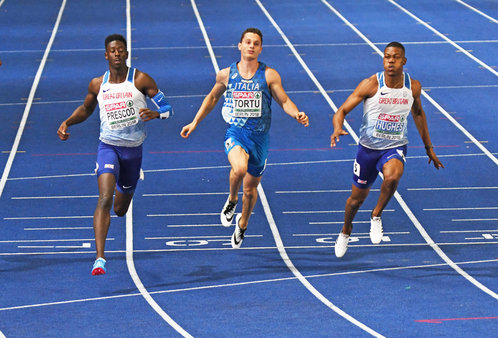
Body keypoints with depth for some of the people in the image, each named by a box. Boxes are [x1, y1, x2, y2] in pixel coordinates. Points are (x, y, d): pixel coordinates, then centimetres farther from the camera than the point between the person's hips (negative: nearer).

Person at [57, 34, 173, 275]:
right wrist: (67, 123, 1)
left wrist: (154, 113, -32)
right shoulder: (97, 84, 0)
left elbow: (167, 108, -9)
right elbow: (86, 110, 19)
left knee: (120, 209, 16)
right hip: (108, 147, 0)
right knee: (104, 200, -23)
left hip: (133, 150, 0)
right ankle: (100, 258, -30)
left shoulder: (141, 80, -9)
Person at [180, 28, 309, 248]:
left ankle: (243, 224, 42)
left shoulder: (269, 75, -4)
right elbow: (212, 97, 18)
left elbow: (284, 101, 1)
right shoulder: (226, 74, 1)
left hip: (259, 137, 1)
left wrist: (297, 114, -21)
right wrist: (195, 123, 19)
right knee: (239, 168, -33)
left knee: (251, 188, 13)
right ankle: (232, 200, -1)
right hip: (235, 132, -1)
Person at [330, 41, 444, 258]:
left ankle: (376, 216, -6)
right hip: (368, 147, 0)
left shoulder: (413, 87, -7)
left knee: (392, 177, -33)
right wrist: (337, 128, -38)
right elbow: (342, 111, -14)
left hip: (395, 148, 0)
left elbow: (418, 113, 14)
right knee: (358, 197, 13)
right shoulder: (371, 85, -16)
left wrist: (429, 148, 19)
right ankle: (346, 231, 46)